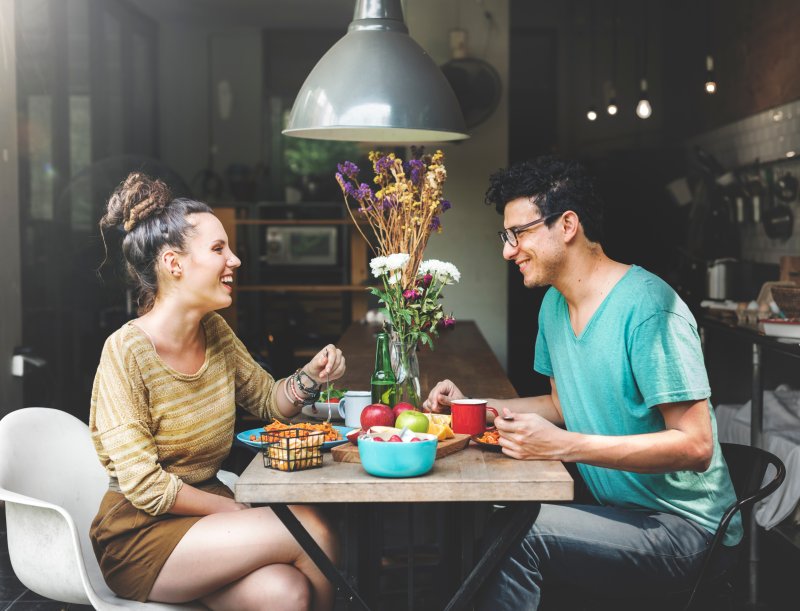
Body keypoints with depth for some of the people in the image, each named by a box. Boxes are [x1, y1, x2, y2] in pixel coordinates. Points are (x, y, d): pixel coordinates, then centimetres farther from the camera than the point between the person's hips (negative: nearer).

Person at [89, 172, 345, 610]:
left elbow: (268, 402, 17)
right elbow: (146, 488, -19)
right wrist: (237, 510, -14)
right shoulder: (126, 352, -18)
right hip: (138, 535, -6)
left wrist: (310, 376, -3)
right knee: (313, 532, -22)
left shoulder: (216, 332, 3)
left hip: (207, 507, 6)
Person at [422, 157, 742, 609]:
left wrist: (563, 446, -29)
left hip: (682, 523, -8)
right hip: (616, 509, 8)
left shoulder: (645, 306, -20)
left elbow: (695, 445, -23)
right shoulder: (554, 304, 8)